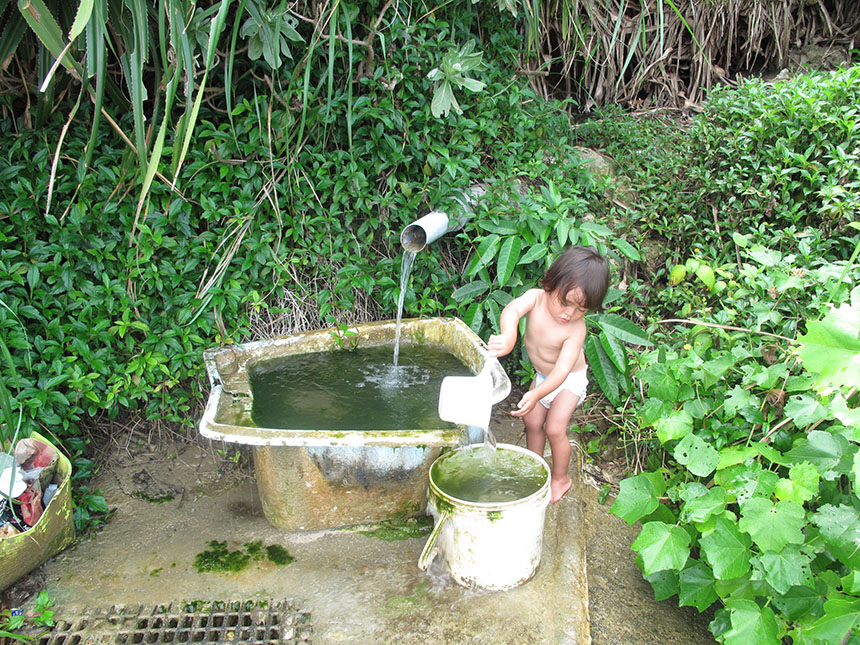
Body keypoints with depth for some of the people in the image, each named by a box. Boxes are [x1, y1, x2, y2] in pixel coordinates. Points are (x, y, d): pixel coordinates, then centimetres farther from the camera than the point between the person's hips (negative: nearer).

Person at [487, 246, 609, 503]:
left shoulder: (576, 330, -35)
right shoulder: (536, 297, -28)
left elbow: (562, 369, -39)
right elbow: (512, 310, -48)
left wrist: (536, 395, -54)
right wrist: (508, 337, -70)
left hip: (568, 380, -5)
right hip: (542, 376, 5)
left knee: (554, 429, -8)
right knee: (533, 422, 12)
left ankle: (560, 478, 18)